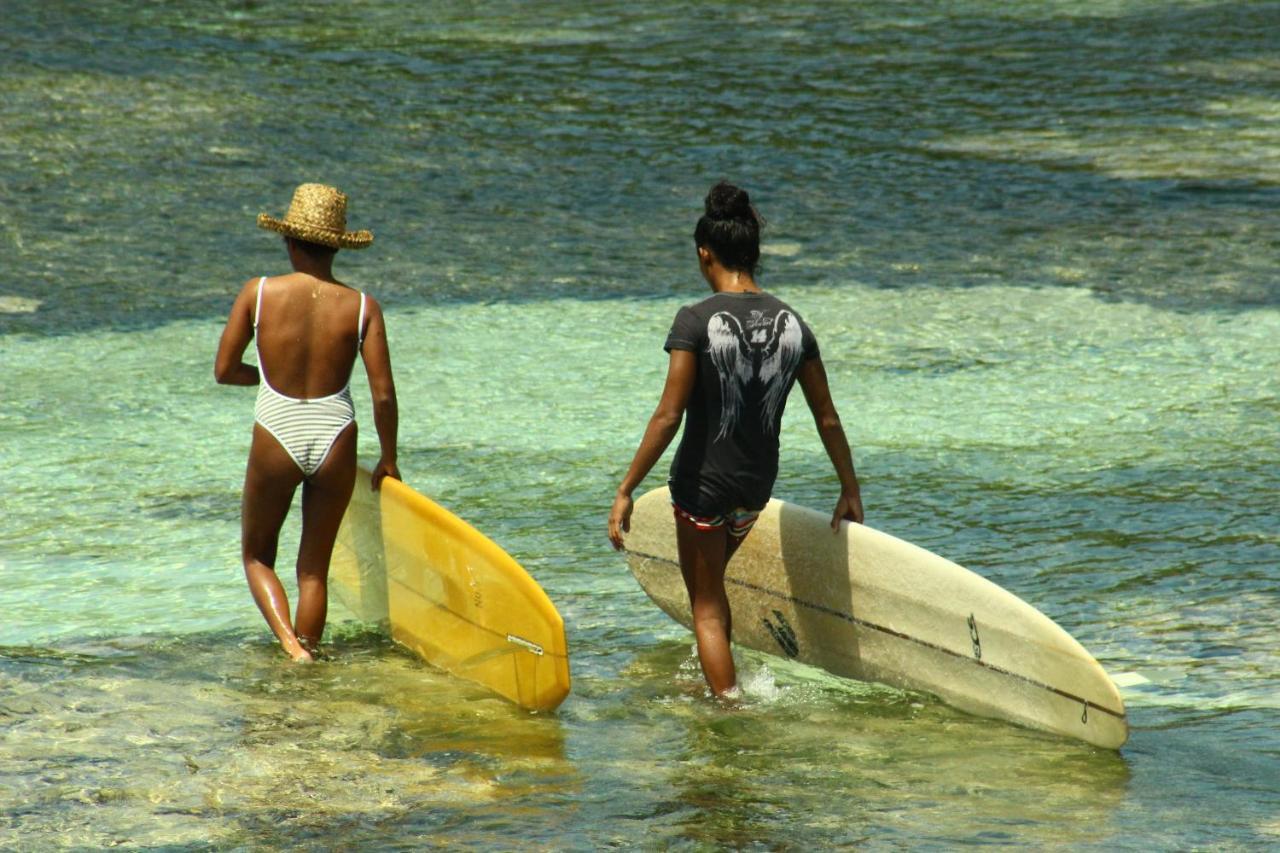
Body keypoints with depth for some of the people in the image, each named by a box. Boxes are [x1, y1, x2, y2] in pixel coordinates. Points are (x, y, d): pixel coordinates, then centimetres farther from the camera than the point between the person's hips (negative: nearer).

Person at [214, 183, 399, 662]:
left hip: (276, 441, -1)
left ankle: (290, 645, -5)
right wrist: (388, 460, 9)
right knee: (314, 568, 16)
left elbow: (224, 370, -1)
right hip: (335, 443, 1)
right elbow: (383, 395, -6)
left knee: (257, 555, 18)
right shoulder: (362, 308, -5)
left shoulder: (259, 293, -7)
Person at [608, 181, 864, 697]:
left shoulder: (697, 321, -17)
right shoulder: (791, 323, -2)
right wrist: (850, 490, 14)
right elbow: (828, 420, 3)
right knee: (710, 580, 29)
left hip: (703, 482, -6)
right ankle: (716, 682, 39)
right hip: (758, 484, 6)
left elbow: (668, 417, -20)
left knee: (706, 605, 9)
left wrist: (625, 491, -15)